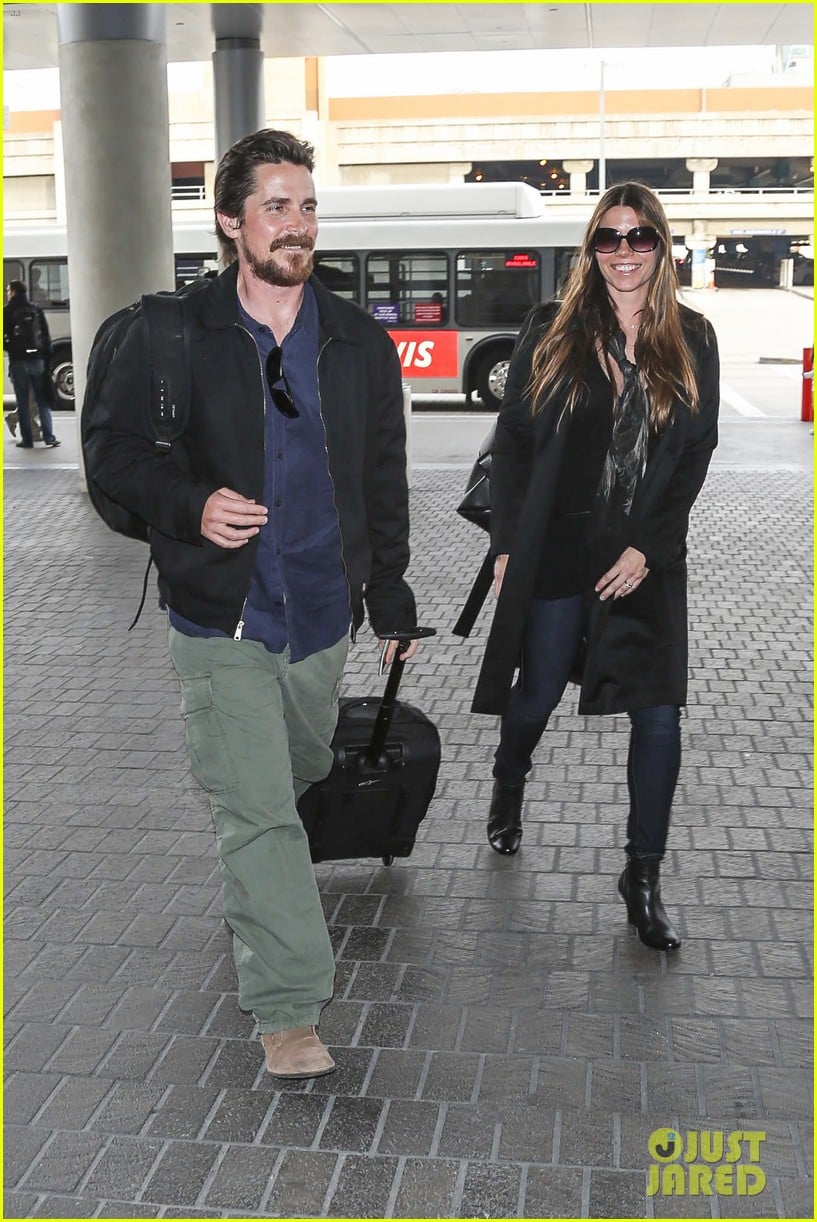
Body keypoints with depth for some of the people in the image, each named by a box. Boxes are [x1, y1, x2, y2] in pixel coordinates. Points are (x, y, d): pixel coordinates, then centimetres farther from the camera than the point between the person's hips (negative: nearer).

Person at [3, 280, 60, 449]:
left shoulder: (7, 311, -4)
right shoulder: (37, 309, 7)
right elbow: (46, 336, 6)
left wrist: (9, 348, 12)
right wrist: (47, 359, 9)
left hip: (18, 361, -3)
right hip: (38, 359, 3)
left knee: (23, 403, 3)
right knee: (42, 401, 8)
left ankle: (27, 439, 3)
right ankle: (49, 437, 1)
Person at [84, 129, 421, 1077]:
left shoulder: (360, 343, 5)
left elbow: (384, 480, 11)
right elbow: (111, 449, 0)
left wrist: (391, 599, 13)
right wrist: (190, 505, -19)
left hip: (321, 616, 4)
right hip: (220, 619, -4)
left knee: (302, 775, 22)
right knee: (256, 812, -6)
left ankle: (252, 895, 53)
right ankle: (288, 1009, 3)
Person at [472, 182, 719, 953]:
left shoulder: (691, 344, 3)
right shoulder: (552, 331, 0)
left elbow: (696, 455, 1)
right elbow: (512, 442, 1)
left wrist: (648, 548, -8)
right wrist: (507, 544, -3)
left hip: (648, 560, 1)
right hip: (557, 551, -1)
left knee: (658, 714, -3)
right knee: (538, 692, 12)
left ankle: (643, 876, 12)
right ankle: (507, 790, 45)